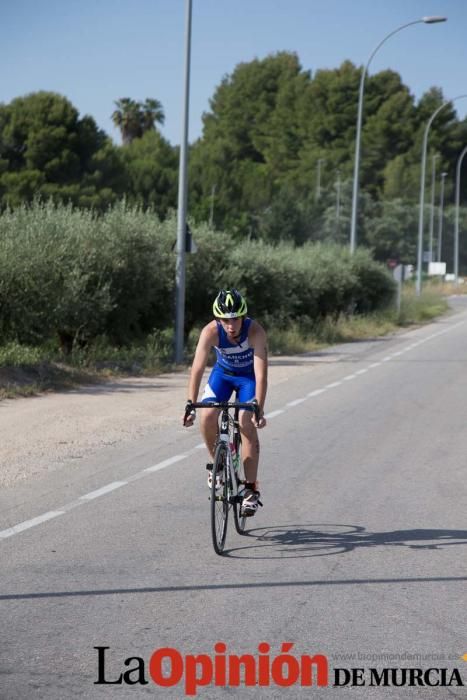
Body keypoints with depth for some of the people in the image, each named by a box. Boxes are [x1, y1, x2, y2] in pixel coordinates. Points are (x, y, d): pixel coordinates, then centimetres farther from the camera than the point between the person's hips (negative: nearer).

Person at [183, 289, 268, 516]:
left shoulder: (255, 331, -35)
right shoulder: (211, 332, -31)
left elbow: (261, 374, -39)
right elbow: (198, 369, -34)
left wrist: (259, 410, -47)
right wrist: (190, 405, -43)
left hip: (249, 376, -2)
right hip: (223, 372, 2)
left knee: (247, 424, -18)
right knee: (207, 417, -20)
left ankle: (251, 489, -11)